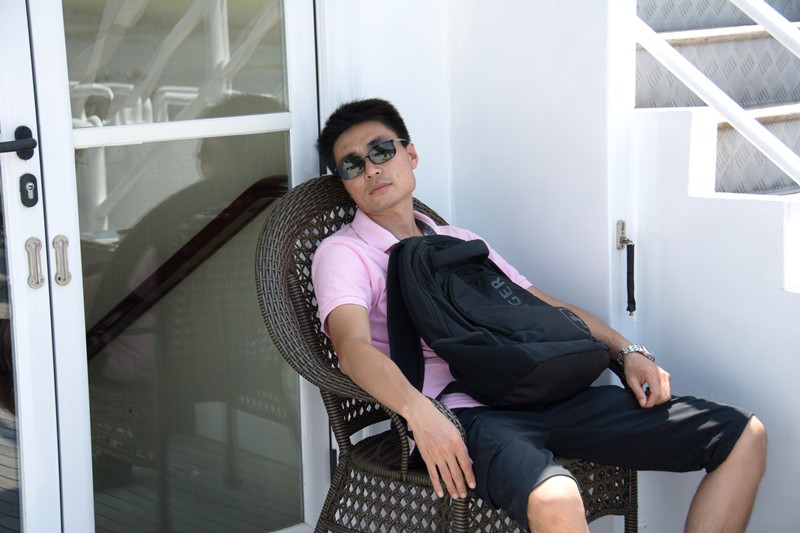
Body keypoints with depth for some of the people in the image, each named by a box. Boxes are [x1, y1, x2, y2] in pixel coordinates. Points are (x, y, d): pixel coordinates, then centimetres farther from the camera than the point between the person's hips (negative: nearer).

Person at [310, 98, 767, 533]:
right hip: (460, 412, -7)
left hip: (542, 393, 7)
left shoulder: (462, 244, 27)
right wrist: (420, 412, -32)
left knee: (744, 436, -2)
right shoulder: (343, 254, 7)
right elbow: (354, 347, -13)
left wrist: (627, 351, 11)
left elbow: (550, 308, 29)